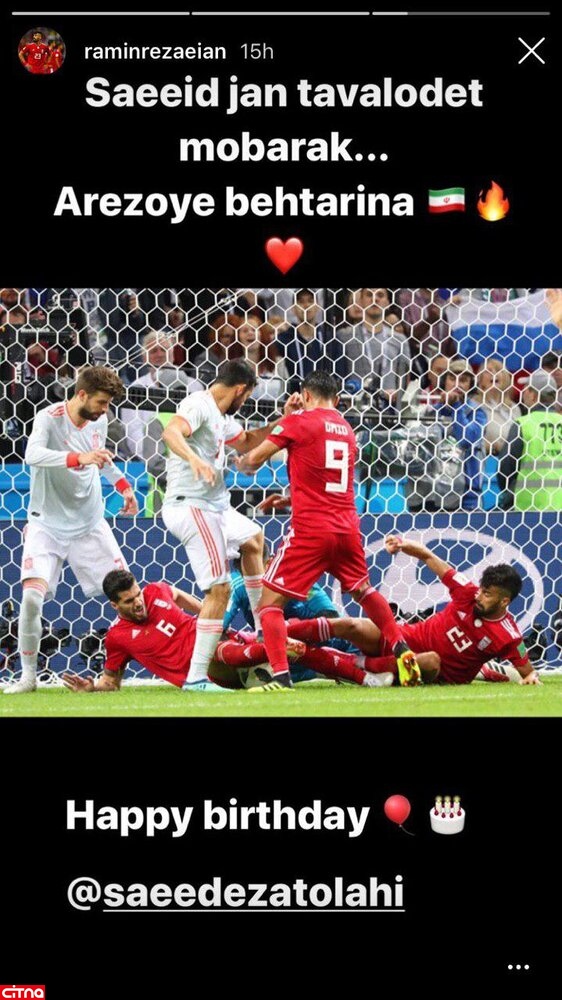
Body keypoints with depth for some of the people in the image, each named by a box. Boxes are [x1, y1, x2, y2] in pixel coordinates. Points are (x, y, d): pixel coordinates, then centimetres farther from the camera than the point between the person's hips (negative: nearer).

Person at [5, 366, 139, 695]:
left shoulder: (100, 421, 0)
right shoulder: (49, 418, -18)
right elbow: (33, 455, -40)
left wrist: (123, 484, 19)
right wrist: (79, 458, -51)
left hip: (90, 524, 5)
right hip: (48, 525, -5)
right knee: (32, 596, -19)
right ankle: (28, 676, -4)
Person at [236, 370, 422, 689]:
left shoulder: (298, 421, -4)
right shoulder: (347, 429, 16)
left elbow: (253, 459, -2)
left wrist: (243, 462, 21)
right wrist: (291, 498, 34)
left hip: (310, 530, -6)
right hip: (347, 527, 6)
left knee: (271, 601, -2)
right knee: (363, 590, 30)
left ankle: (281, 676, -15)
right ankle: (403, 651, 27)